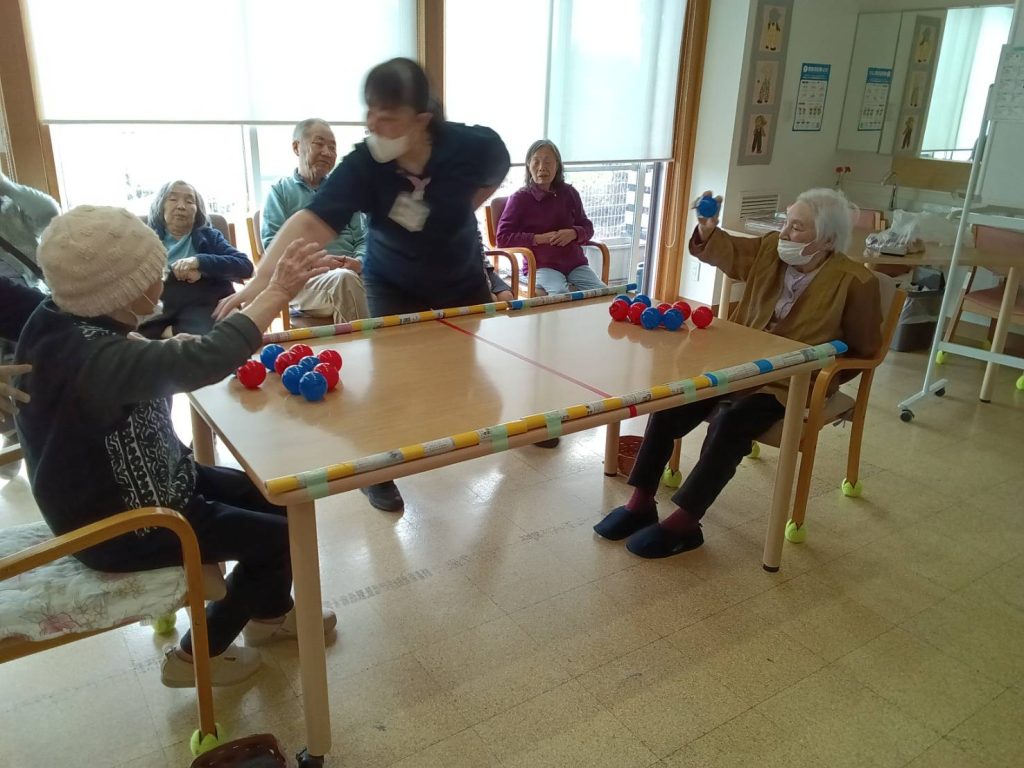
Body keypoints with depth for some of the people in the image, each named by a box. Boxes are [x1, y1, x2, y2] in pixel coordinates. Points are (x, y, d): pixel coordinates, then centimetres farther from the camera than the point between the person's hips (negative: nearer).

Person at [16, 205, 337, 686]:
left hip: (130, 487, 9)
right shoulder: (87, 357, -34)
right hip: (117, 523, -9)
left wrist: (171, 350, -6)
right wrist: (276, 293, -39)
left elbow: (152, 367, 14)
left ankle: (270, 614, 32)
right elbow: (199, 363, -48)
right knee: (282, 535, -2)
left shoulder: (70, 325, -4)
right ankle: (196, 654, 17)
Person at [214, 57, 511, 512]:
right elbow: (311, 223, -42)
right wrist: (260, 281, -56)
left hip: (461, 279, 2)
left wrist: (456, 212, -12)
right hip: (393, 285, -2)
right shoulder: (364, 164, -32)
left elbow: (495, 174, -2)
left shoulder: (471, 146, -28)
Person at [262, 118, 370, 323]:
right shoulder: (280, 190, 13)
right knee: (344, 279, -37)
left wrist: (359, 262, -7)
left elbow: (362, 238, 17)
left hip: (351, 274, 3)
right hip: (304, 280, -3)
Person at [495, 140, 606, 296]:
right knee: (560, 295, -33)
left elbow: (588, 227, 17)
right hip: (541, 265, -4)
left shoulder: (569, 193, 10)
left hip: (575, 263, 4)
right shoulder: (520, 198, -1)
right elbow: (502, 237, -4)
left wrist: (573, 233, -7)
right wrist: (539, 238, -13)